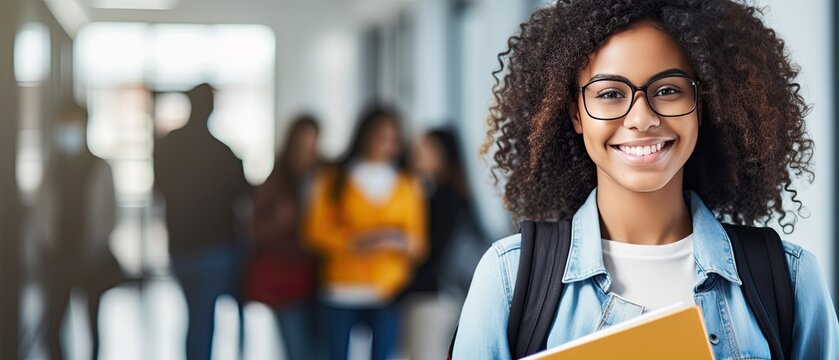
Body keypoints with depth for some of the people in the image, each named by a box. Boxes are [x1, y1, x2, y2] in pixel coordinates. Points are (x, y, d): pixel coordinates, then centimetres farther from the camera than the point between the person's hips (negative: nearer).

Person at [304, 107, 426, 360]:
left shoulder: (408, 185, 12)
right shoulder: (334, 180, 7)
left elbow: (419, 242, 11)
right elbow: (316, 231, 1)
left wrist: (402, 241, -11)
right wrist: (354, 241, -14)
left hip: (389, 291, 1)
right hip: (343, 290, -1)